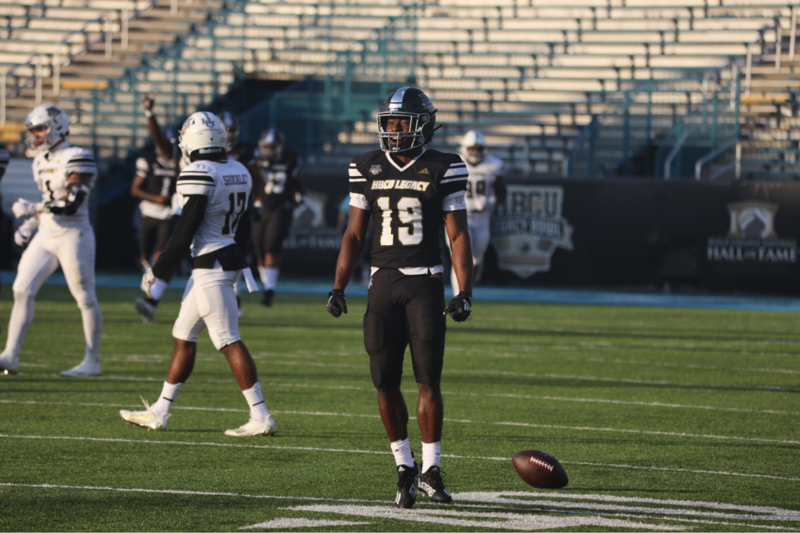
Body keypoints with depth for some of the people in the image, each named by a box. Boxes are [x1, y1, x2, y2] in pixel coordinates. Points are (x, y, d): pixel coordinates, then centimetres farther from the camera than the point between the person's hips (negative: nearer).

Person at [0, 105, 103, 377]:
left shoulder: (77, 160, -15)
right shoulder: (42, 161, 11)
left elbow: (71, 204, -22)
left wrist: (32, 208, -20)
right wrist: (30, 225, 11)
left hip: (73, 237, -8)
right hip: (46, 237, 8)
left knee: (86, 299, 2)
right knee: (22, 290, -1)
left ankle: (92, 362, 11)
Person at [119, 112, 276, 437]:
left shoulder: (199, 175, -17)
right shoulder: (238, 172, 9)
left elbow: (184, 232, -16)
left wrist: (156, 273, -8)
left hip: (211, 267, -9)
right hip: (231, 259, 9)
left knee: (229, 341, -7)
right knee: (184, 338, 15)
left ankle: (261, 417, -7)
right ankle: (159, 412, 21)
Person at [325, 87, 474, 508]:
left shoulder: (442, 169, -1)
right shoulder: (367, 169, 7)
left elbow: (458, 235, 0)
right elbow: (354, 234, 12)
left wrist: (464, 292, -9)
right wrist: (338, 287, 3)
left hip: (425, 283, -3)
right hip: (383, 283, 3)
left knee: (428, 379, -4)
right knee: (385, 382, 0)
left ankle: (430, 470, 6)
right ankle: (404, 467, 13)